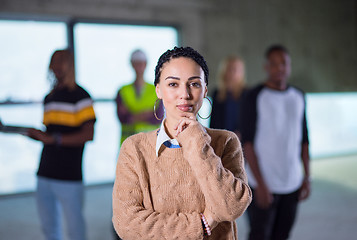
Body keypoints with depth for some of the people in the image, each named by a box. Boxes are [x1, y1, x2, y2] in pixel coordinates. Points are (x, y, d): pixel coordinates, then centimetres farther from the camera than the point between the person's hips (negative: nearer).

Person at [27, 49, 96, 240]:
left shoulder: (79, 96, -7)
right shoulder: (49, 98, 16)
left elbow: (88, 135, -15)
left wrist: (52, 138, -19)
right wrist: (35, 135, 1)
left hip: (69, 175, -7)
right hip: (45, 174, 7)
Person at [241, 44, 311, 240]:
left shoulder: (298, 97, 9)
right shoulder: (255, 97, -8)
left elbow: (303, 139, 15)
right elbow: (248, 142, -11)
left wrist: (306, 177, 10)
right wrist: (260, 183, -16)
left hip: (291, 183, 5)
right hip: (263, 183, -5)